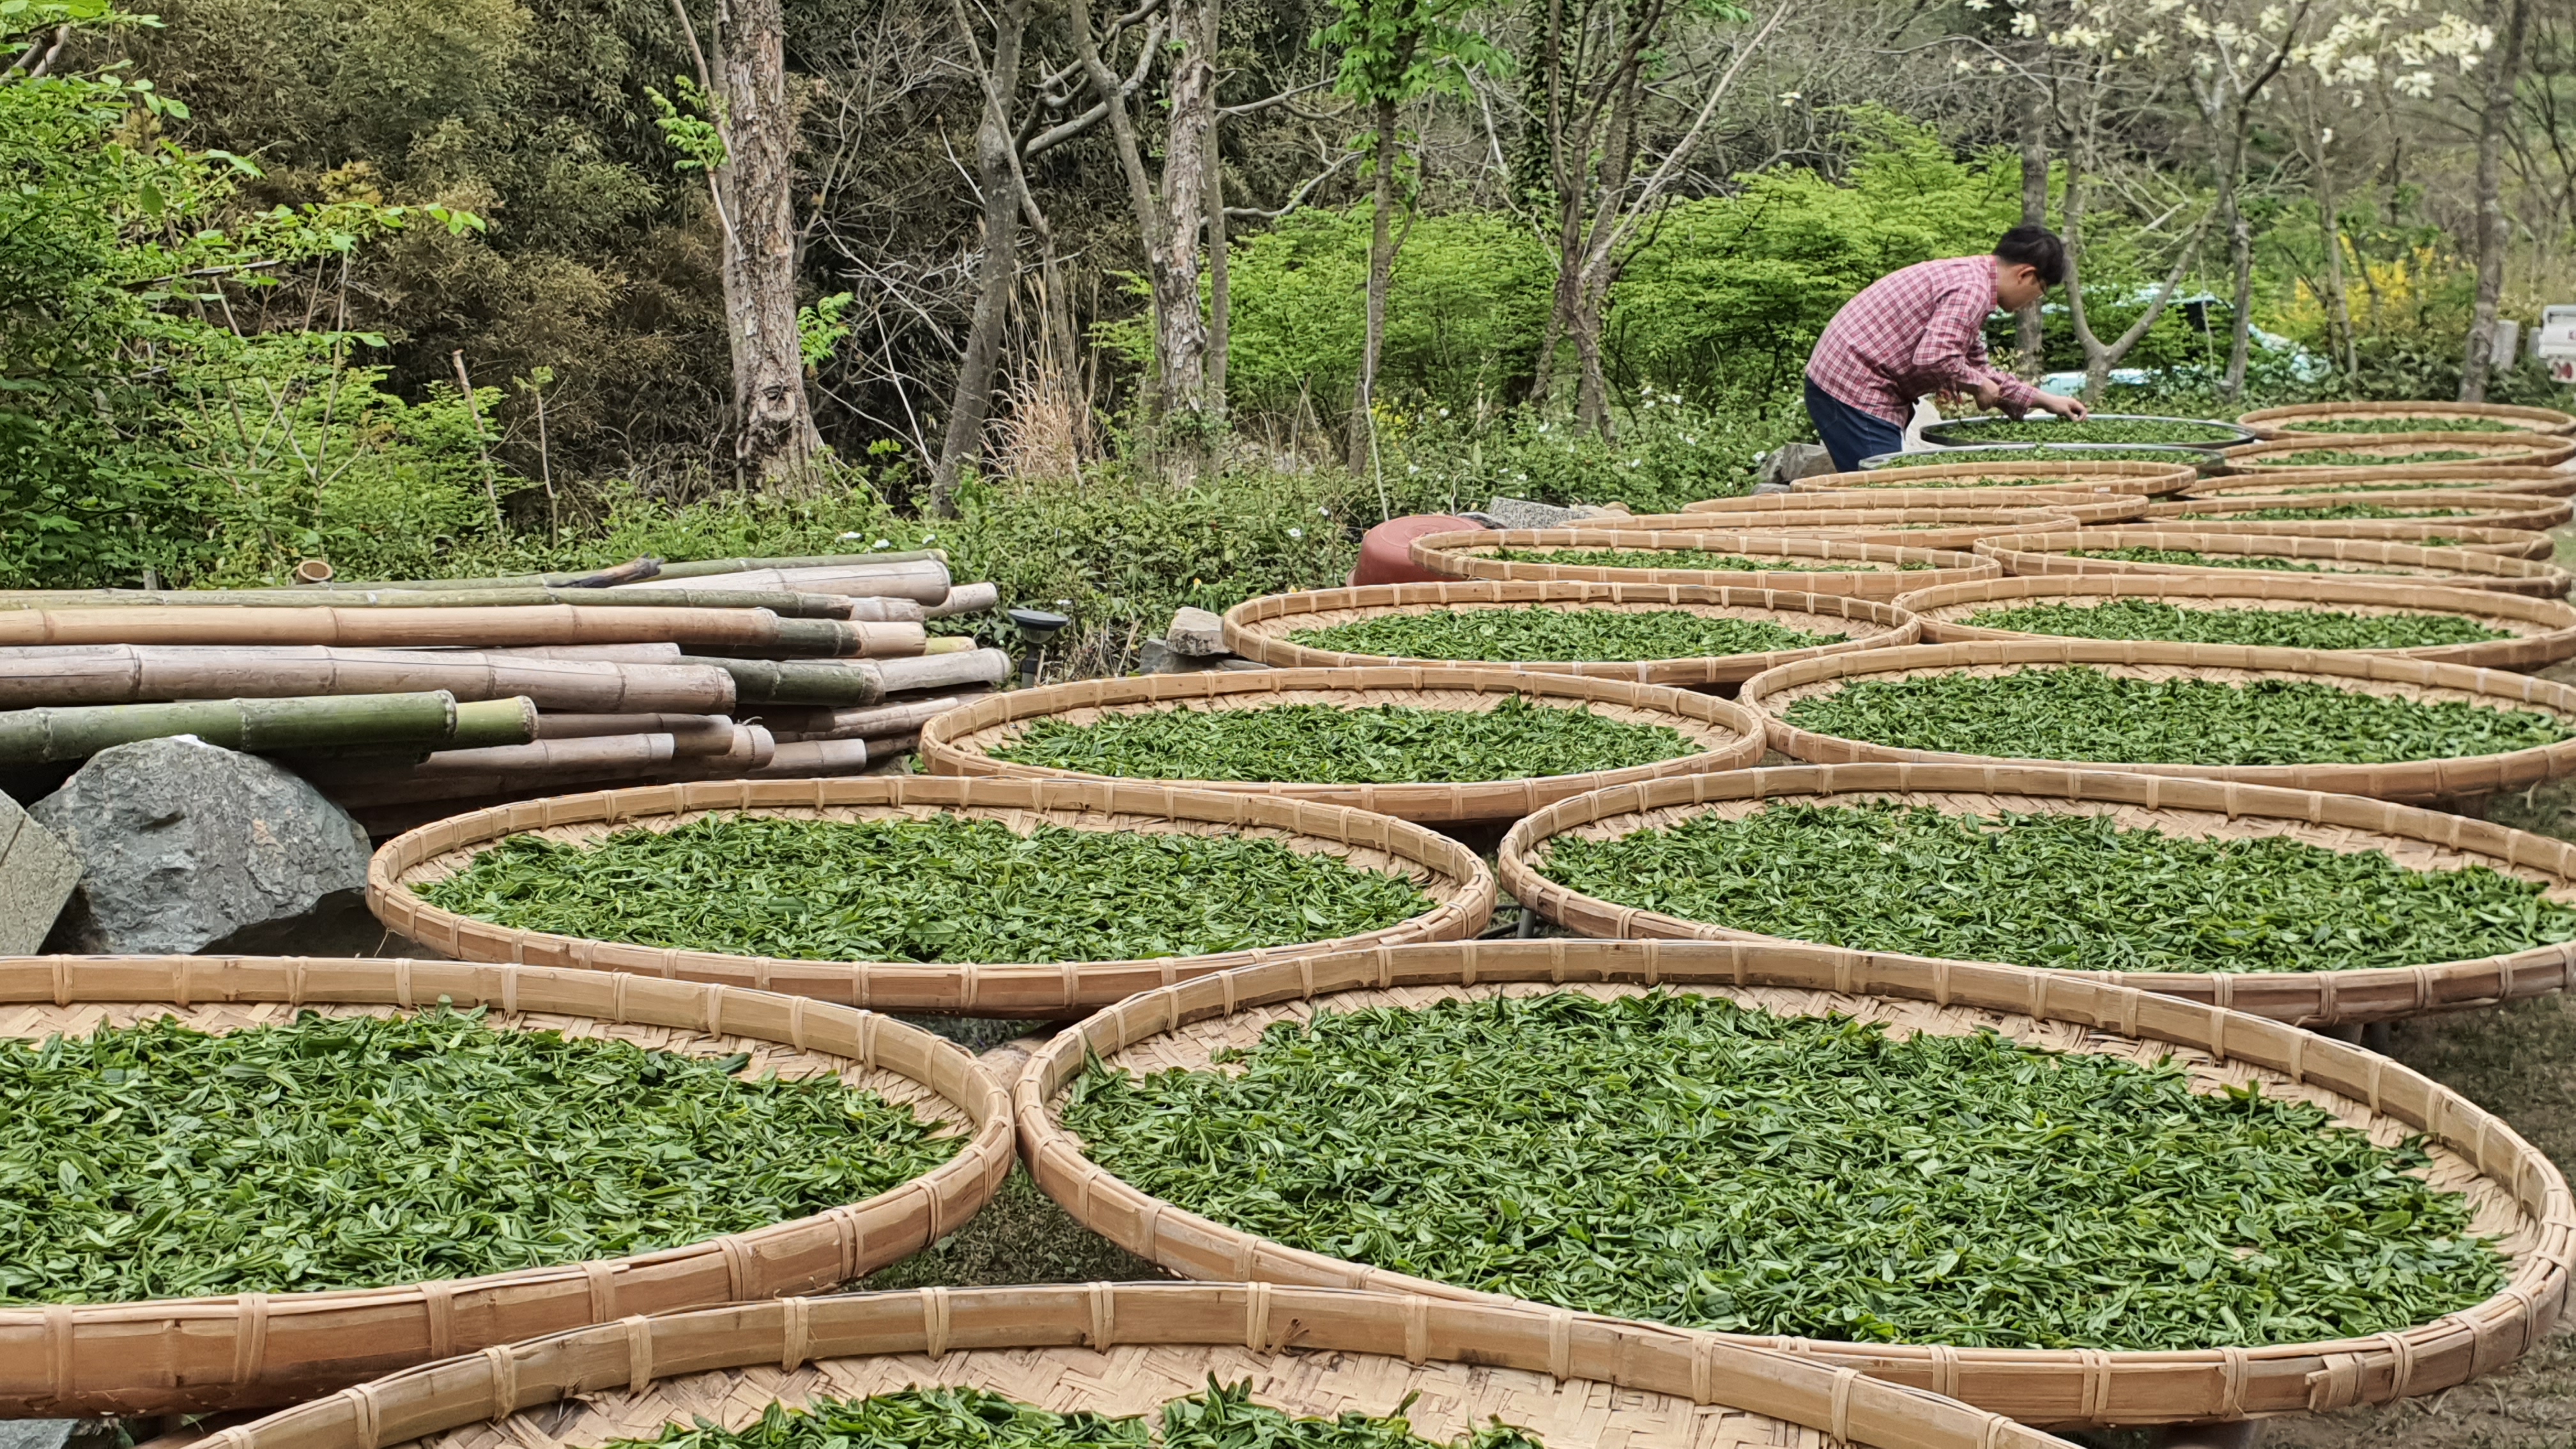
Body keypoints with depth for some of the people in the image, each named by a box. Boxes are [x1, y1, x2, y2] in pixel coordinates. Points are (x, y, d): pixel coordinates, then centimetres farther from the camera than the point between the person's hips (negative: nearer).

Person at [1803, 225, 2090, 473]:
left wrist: (2043, 401, 28)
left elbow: (1977, 367, 27)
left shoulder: (1966, 273, 19)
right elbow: (1934, 357, -29)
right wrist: (1979, 385, -11)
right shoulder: (1971, 288, -16)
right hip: (1856, 392, -11)